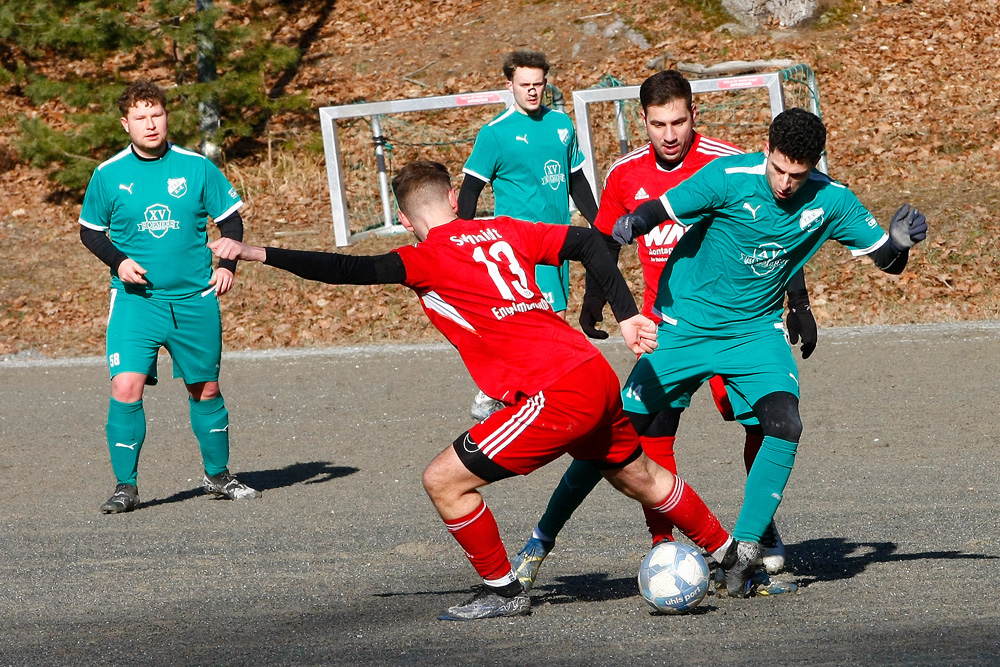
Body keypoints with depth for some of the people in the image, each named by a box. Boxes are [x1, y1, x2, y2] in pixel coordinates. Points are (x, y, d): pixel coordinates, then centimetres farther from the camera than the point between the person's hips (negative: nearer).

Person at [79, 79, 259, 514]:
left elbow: (230, 217, 9)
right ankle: (125, 486, -6)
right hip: (135, 299, -1)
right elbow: (90, 230, 11)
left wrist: (227, 265, -6)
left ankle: (218, 475, 30)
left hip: (195, 300, 1)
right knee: (126, 388, -15)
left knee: (205, 389, 11)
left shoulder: (197, 168, -1)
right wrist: (118, 261, -7)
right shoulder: (108, 175, -1)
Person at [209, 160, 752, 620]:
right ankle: (730, 554, 45)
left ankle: (503, 591, 9)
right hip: (598, 376, 8)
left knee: (444, 479, -2)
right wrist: (626, 316, 10)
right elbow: (586, 243, 10)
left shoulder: (429, 259, -5)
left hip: (558, 396, -8)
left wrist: (258, 254, -14)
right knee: (640, 478, 30)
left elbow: (354, 270, -15)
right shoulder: (503, 231, 14)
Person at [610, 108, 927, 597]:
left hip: (756, 330, 2)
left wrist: (899, 242, -26)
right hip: (686, 326, -2)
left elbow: (885, 260, -3)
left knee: (784, 425, -23)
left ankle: (746, 550, -13)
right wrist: (631, 223, -40)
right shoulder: (728, 178, -19)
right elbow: (659, 210, -18)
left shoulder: (830, 202, -9)